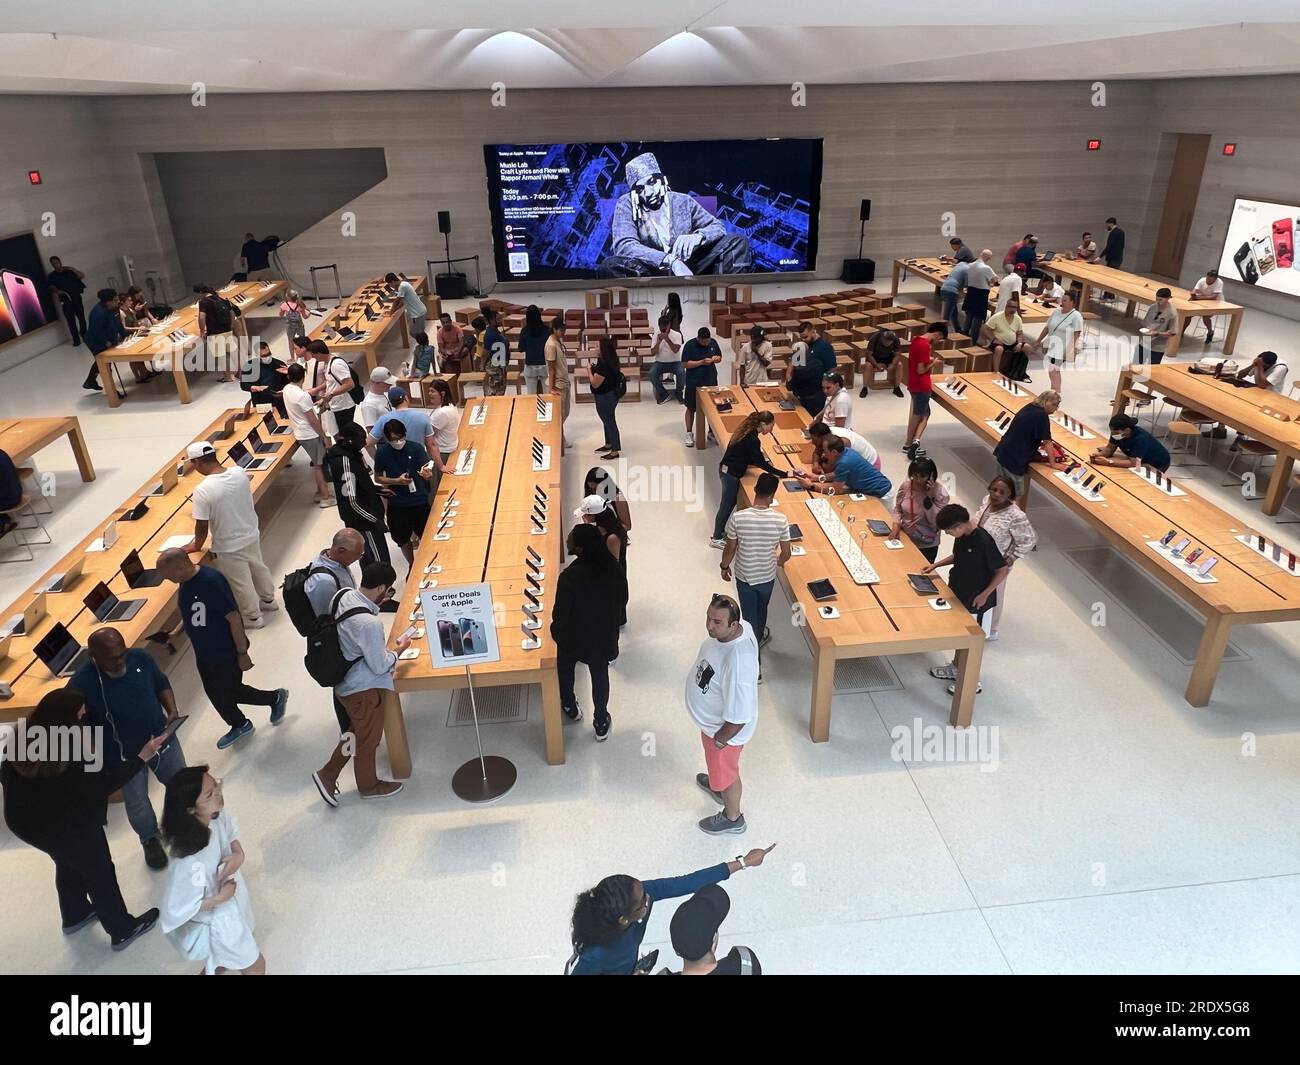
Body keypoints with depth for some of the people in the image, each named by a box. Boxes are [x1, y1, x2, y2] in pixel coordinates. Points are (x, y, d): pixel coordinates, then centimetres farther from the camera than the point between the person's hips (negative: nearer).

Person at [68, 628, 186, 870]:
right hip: (124, 756, -3)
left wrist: (172, 711, -13)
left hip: (162, 738, 3)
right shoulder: (81, 684, -26)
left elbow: (162, 685, 2)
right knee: (137, 802, 17)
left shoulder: (141, 658, -17)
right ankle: (150, 840, 46)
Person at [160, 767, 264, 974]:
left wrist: (238, 855, -17)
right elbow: (177, 909, -30)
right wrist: (220, 898, -22)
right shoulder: (190, 860, -42)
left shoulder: (217, 816, -22)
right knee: (256, 967, 17)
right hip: (217, 920, -6)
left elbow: (232, 831, 1)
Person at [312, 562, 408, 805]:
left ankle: (327, 774, 37)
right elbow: (380, 666, -22)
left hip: (344, 682, 8)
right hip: (364, 689, -8)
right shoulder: (370, 623, -35)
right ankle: (369, 786, 40)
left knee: (357, 732, 29)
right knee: (368, 740, 18)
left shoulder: (342, 595, -11)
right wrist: (399, 649, -5)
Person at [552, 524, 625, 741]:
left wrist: (556, 632, -1)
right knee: (600, 675, 22)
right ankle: (601, 723, 36)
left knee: (565, 669, 28)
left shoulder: (570, 576, -32)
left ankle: (570, 707, 51)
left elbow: (561, 613, -21)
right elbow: (622, 599, -2)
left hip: (574, 636, -3)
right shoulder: (613, 568, -17)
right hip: (604, 634, 3)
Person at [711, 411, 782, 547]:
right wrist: (784, 474, -17)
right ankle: (717, 539, 20)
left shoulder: (746, 431, 3)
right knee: (727, 505, 6)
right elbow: (761, 463, -21)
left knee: (728, 502, 21)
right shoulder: (753, 439, -25)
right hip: (731, 474, -9)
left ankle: (720, 532, 35)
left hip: (726, 469, 9)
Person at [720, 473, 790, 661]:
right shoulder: (781, 520, -21)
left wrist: (725, 567, 8)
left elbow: (730, 549, -12)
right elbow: (786, 554, -9)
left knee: (749, 616, 13)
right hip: (767, 576, 1)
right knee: (761, 610, 29)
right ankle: (759, 637, 57)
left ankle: (755, 664, 18)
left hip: (744, 576, -1)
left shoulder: (737, 517, -24)